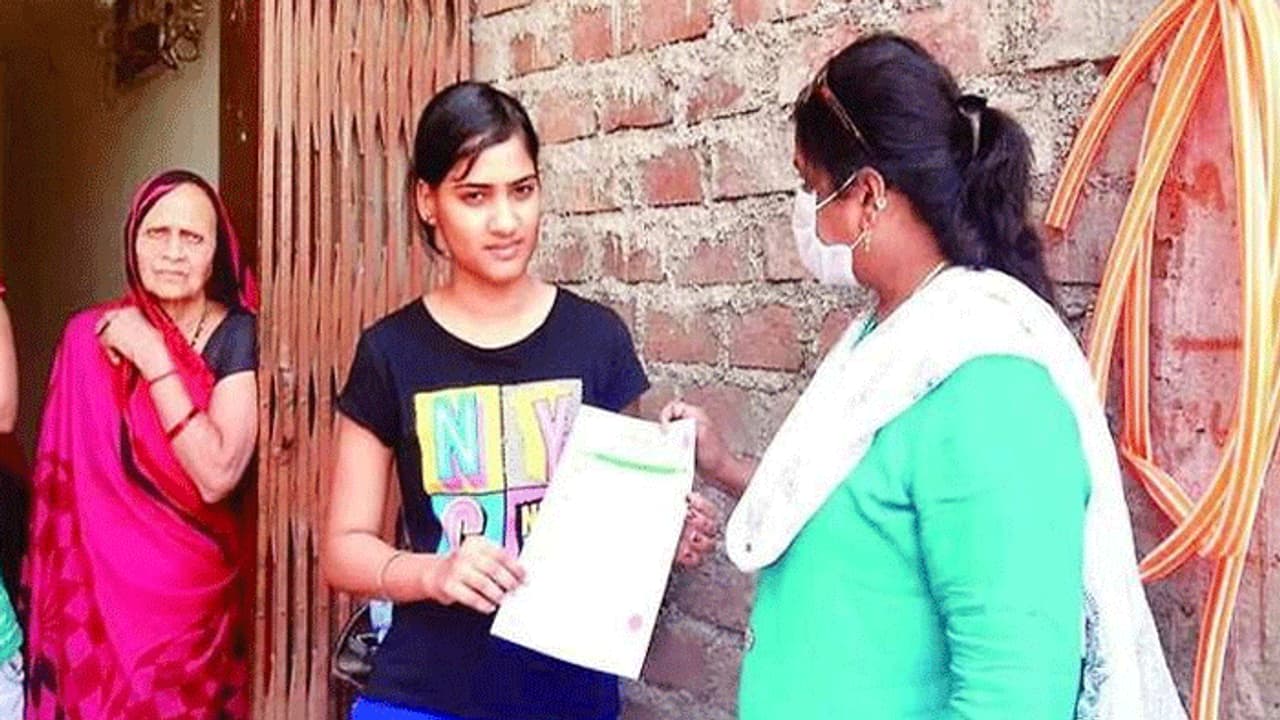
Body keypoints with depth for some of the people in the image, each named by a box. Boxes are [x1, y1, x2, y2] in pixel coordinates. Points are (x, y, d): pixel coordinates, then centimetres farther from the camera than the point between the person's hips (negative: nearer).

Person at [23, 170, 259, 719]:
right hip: (103, 583, 2)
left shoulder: (239, 337, -11)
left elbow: (216, 477, -22)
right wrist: (61, 604, 4)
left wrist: (154, 360, -21)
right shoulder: (91, 336, -4)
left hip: (195, 591, -1)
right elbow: (65, 483, 5)